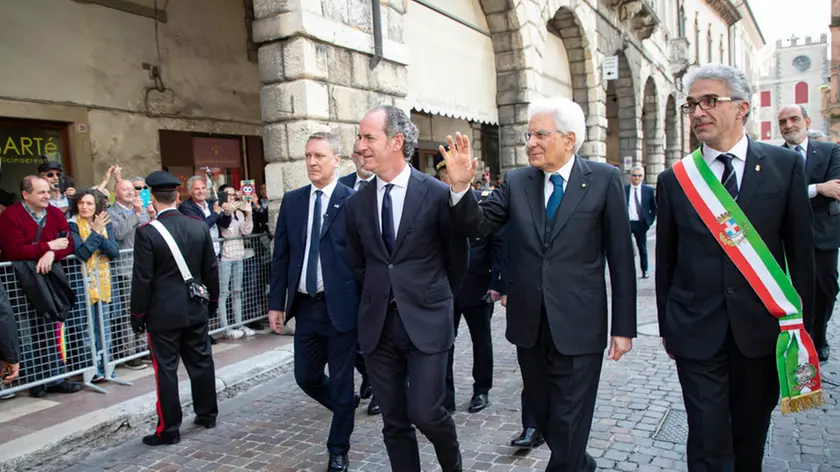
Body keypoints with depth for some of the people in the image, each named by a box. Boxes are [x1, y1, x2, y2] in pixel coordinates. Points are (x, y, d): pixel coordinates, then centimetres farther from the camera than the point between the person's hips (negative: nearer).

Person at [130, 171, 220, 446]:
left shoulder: (146, 232, -14)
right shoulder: (199, 227, -1)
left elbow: (142, 279, -12)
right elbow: (211, 269, 6)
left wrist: (137, 314, -1)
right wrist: (212, 301, 17)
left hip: (163, 313, -4)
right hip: (196, 309, 5)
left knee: (166, 370, 4)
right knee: (201, 362, 15)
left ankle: (169, 429, 12)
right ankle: (207, 414, 28)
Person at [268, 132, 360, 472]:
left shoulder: (353, 201, -8)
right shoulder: (292, 200, 7)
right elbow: (281, 255, 8)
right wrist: (276, 302, 5)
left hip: (340, 306, -5)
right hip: (305, 306, 5)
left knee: (341, 381, 8)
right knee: (306, 377, 14)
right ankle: (346, 408, 44)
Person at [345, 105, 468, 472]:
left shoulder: (438, 194, -8)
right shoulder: (356, 204, 4)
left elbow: (457, 257, 3)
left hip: (426, 321, -4)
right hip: (377, 325, 4)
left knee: (425, 413, -4)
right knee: (394, 422, 11)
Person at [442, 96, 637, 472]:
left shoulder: (604, 179, -5)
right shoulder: (515, 182, 3)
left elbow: (620, 257, -5)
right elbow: (478, 226, -3)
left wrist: (624, 326, -4)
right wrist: (460, 186, -21)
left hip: (578, 324, -4)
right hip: (529, 323, 4)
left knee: (568, 423, 6)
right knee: (541, 412, 21)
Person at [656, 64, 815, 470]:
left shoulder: (784, 165, -1)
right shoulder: (673, 180, 0)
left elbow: (800, 249, 3)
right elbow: (665, 260, 5)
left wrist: (802, 319, 3)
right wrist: (667, 327, 8)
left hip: (761, 328, 1)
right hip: (697, 332, 0)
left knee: (751, 435, 18)